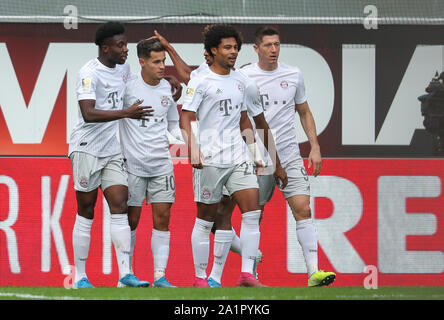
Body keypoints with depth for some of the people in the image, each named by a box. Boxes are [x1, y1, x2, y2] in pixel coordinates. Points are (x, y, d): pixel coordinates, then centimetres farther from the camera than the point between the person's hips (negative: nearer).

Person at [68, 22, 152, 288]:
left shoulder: (124, 68, 8)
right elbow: (89, 114, -27)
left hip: (112, 150, 6)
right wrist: (126, 113, -34)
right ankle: (80, 277, 8)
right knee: (86, 212, 0)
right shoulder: (90, 73, -15)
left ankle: (125, 274, -10)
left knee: (120, 206, -4)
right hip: (87, 147, -6)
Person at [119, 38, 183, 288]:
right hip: (133, 162, -4)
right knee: (131, 219, 0)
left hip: (161, 163, 4)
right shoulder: (128, 87, -8)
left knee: (162, 218, -1)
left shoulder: (168, 88, 7)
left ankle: (160, 276, 0)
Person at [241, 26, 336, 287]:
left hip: (289, 155, 1)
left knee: (303, 209, -12)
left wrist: (315, 148, 8)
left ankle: (314, 271, -17)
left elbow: (304, 112, 17)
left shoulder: (294, 75, 7)